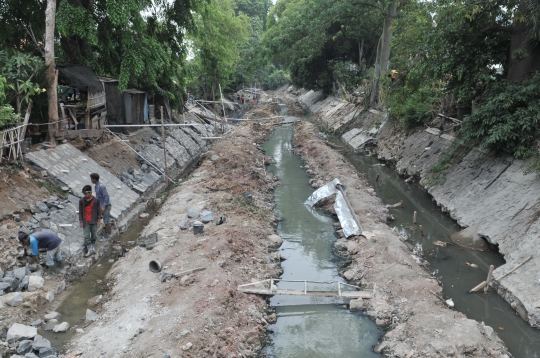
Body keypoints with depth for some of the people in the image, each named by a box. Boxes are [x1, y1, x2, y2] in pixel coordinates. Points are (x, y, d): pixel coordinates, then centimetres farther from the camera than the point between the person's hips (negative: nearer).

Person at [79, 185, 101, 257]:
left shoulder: (96, 200, -8)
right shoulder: (81, 200, -7)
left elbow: (98, 211, 0)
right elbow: (80, 211, -1)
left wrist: (98, 220, 1)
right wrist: (80, 221, -2)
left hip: (93, 221, 0)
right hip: (85, 222, 0)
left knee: (94, 235, 11)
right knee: (87, 236, 0)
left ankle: (92, 247, 30)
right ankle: (89, 250, 8)